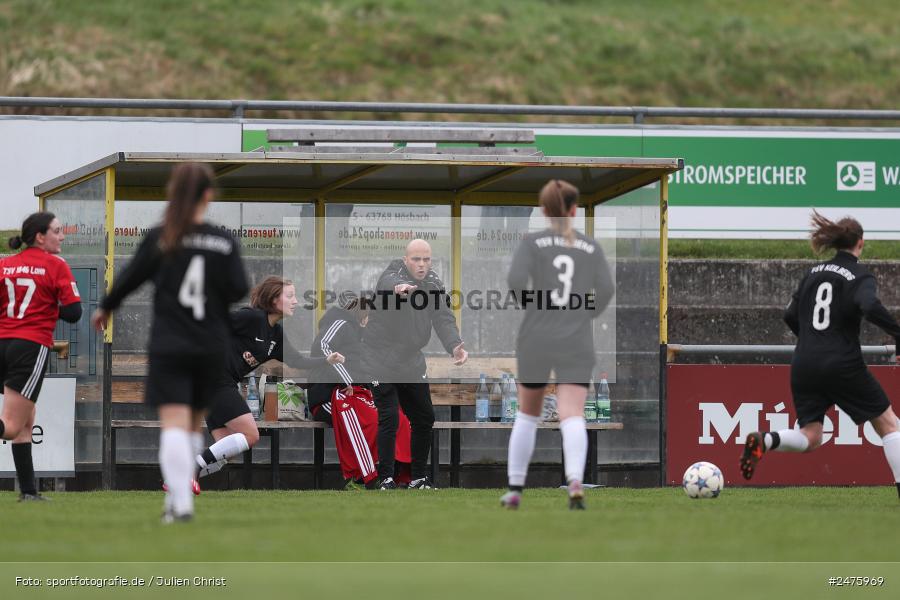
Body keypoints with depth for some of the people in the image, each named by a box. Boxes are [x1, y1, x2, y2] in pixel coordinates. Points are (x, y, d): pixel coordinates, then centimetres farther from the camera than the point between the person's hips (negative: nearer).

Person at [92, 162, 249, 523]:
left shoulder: (159, 239, -5)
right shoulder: (225, 242, -3)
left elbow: (130, 277, 2)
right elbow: (239, 291, -4)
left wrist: (105, 308, 20)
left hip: (169, 346, -2)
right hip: (212, 347, 2)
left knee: (174, 423, -8)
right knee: (193, 424, 17)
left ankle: (181, 502, -21)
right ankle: (178, 494, 22)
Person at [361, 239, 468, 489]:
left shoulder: (433, 282, -2)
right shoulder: (391, 277, -19)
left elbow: (443, 318, -12)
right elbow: (388, 283, -45)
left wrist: (454, 345, -32)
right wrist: (397, 288, -71)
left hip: (412, 363, 6)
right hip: (382, 361, -6)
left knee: (424, 419, 11)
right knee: (389, 419, -12)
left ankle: (418, 478, 25)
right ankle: (386, 478, -5)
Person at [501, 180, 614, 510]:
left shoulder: (532, 242, 2)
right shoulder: (591, 247, 8)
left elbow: (515, 280, -13)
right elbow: (606, 290, -3)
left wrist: (530, 306, 7)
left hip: (535, 338, 0)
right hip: (576, 343, 0)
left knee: (527, 414, 19)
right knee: (573, 417, -11)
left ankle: (515, 489, 21)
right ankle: (575, 481, -37)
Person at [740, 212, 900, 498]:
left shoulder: (814, 273, 13)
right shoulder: (860, 276, -5)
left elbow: (791, 316, 16)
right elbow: (871, 307, -25)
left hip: (804, 366, 5)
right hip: (843, 365, -5)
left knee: (810, 439, 8)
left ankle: (765, 440, -21)